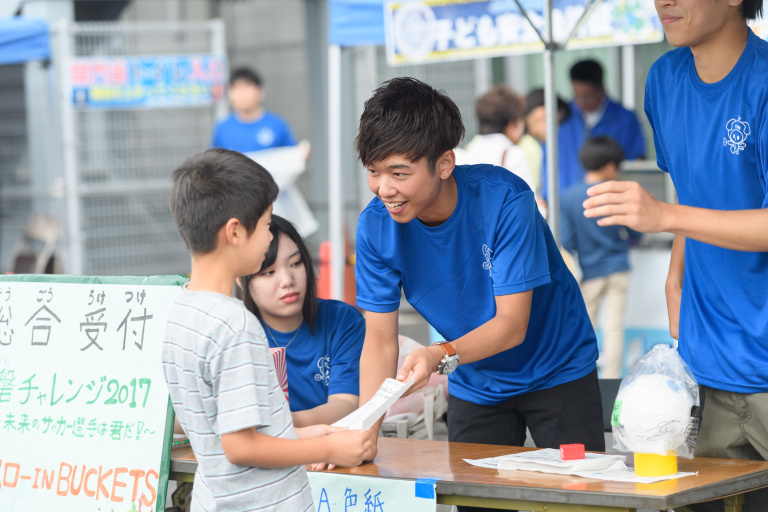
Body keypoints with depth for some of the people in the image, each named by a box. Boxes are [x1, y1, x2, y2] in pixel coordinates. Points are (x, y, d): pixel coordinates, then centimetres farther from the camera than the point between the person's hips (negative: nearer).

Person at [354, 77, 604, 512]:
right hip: (475, 387, 3)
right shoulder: (376, 225, -17)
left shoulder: (505, 200, -29)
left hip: (556, 373, -3)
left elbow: (513, 324, -30)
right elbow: (380, 339, -13)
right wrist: (364, 432, -25)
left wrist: (442, 356, -48)